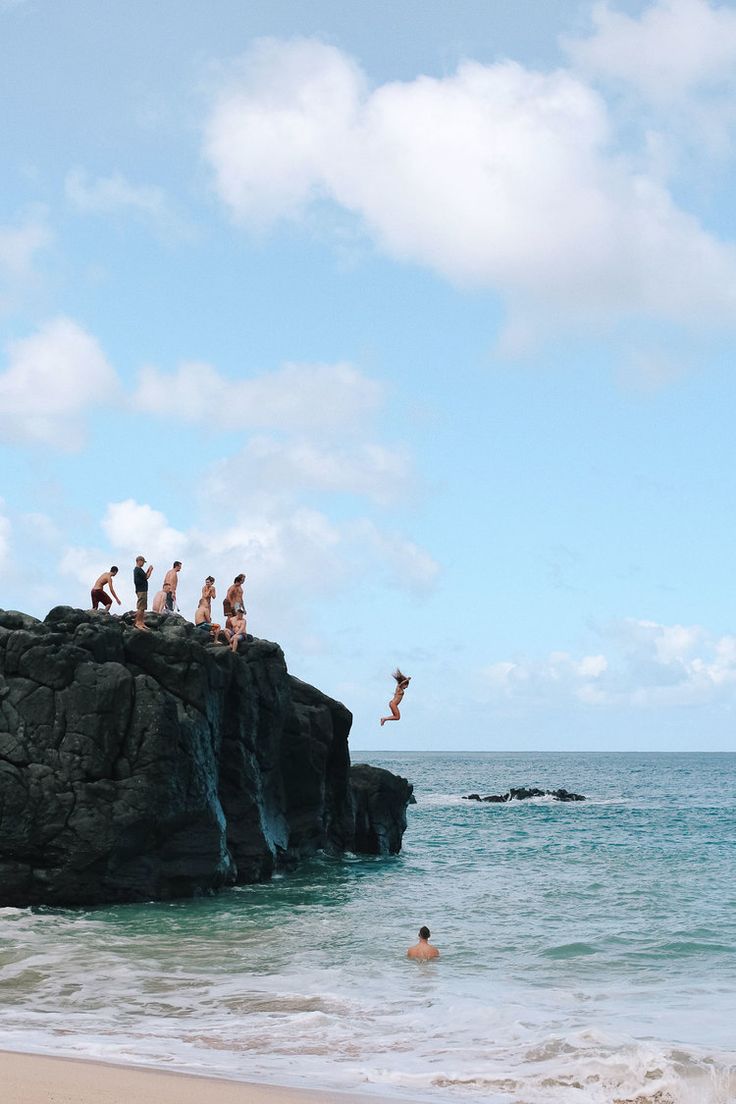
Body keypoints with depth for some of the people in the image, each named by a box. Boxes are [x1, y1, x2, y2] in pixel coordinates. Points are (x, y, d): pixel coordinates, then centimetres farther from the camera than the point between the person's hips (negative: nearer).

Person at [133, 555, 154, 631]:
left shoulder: (136, 569, 17)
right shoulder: (139, 570, -15)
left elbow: (144, 576, 22)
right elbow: (146, 577, -15)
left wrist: (148, 570, 14)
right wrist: (150, 570, -3)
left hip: (141, 590, 11)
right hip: (141, 591, -11)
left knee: (142, 608, 11)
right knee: (141, 607, -10)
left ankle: (141, 622, 12)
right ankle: (138, 622, -10)